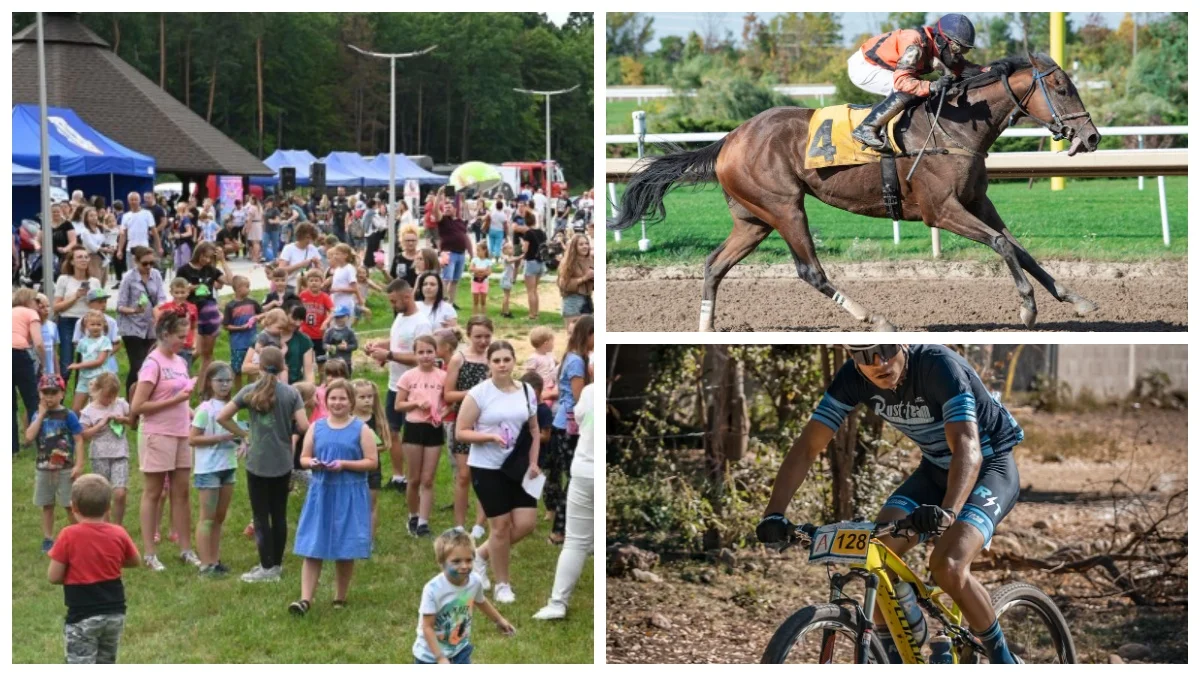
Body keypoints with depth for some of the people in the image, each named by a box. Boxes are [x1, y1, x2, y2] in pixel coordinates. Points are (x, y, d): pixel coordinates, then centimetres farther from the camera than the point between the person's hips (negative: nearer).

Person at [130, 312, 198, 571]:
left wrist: (193, 414, 1)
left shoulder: (180, 362, 10)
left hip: (181, 433, 7)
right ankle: (149, 553, 8)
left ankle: (185, 549, 17)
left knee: (182, 492, 10)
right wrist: (176, 400, -19)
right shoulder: (153, 364, -12)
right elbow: (137, 407, -17)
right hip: (157, 435, -7)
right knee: (153, 493, 2)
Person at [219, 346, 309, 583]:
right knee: (279, 514, 12)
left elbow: (221, 417, -9)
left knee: (261, 516, 4)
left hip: (257, 463, -2)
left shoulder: (250, 392, -6)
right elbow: (303, 426, -12)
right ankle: (276, 563, 19)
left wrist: (243, 433, 2)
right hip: (283, 463, 2)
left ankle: (267, 568, 3)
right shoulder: (291, 393, -5)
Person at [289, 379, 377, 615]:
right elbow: (303, 457, 12)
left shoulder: (361, 429, -2)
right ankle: (305, 599, -5)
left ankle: (340, 599, 19)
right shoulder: (316, 428, 8)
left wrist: (344, 464, -18)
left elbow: (372, 461, -6)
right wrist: (311, 462, -11)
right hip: (321, 493, 2)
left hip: (349, 496, -2)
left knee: (346, 552, 5)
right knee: (312, 549, -4)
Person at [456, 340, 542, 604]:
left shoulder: (527, 391, 4)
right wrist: (490, 436, -24)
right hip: (487, 469, -5)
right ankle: (502, 584, 16)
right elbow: (461, 432, -10)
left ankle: (482, 554, 25)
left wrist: (533, 463, 1)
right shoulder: (478, 394, -11)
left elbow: (534, 430, 12)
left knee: (526, 523, -1)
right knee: (501, 525, -1)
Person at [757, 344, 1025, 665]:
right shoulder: (853, 377, -16)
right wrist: (774, 513, -29)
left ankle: (1002, 660, -4)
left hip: (989, 467, -6)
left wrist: (947, 512, -61)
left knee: (948, 567, -27)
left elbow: (967, 449, -43)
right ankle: (892, 661, 0)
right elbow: (807, 446, -15)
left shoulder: (939, 365, -32)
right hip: (935, 469, 6)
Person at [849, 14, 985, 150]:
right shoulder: (916, 46, -32)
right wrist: (932, 87, -53)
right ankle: (865, 129, -22)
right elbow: (901, 80, -40)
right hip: (862, 67, -9)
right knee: (908, 90, -26)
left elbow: (963, 68, 2)